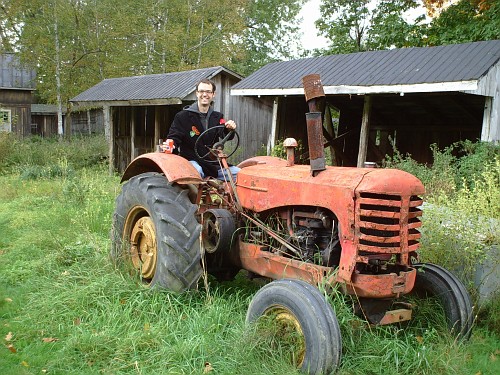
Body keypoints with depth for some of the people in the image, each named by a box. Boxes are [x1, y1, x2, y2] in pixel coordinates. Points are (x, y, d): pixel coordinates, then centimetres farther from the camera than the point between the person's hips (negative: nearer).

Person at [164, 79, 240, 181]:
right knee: (196, 171, -39)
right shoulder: (183, 116, 0)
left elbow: (225, 136, -1)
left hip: (213, 164, 5)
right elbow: (174, 137, -1)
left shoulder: (217, 117, 13)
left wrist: (230, 129, -25)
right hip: (191, 161, -4)